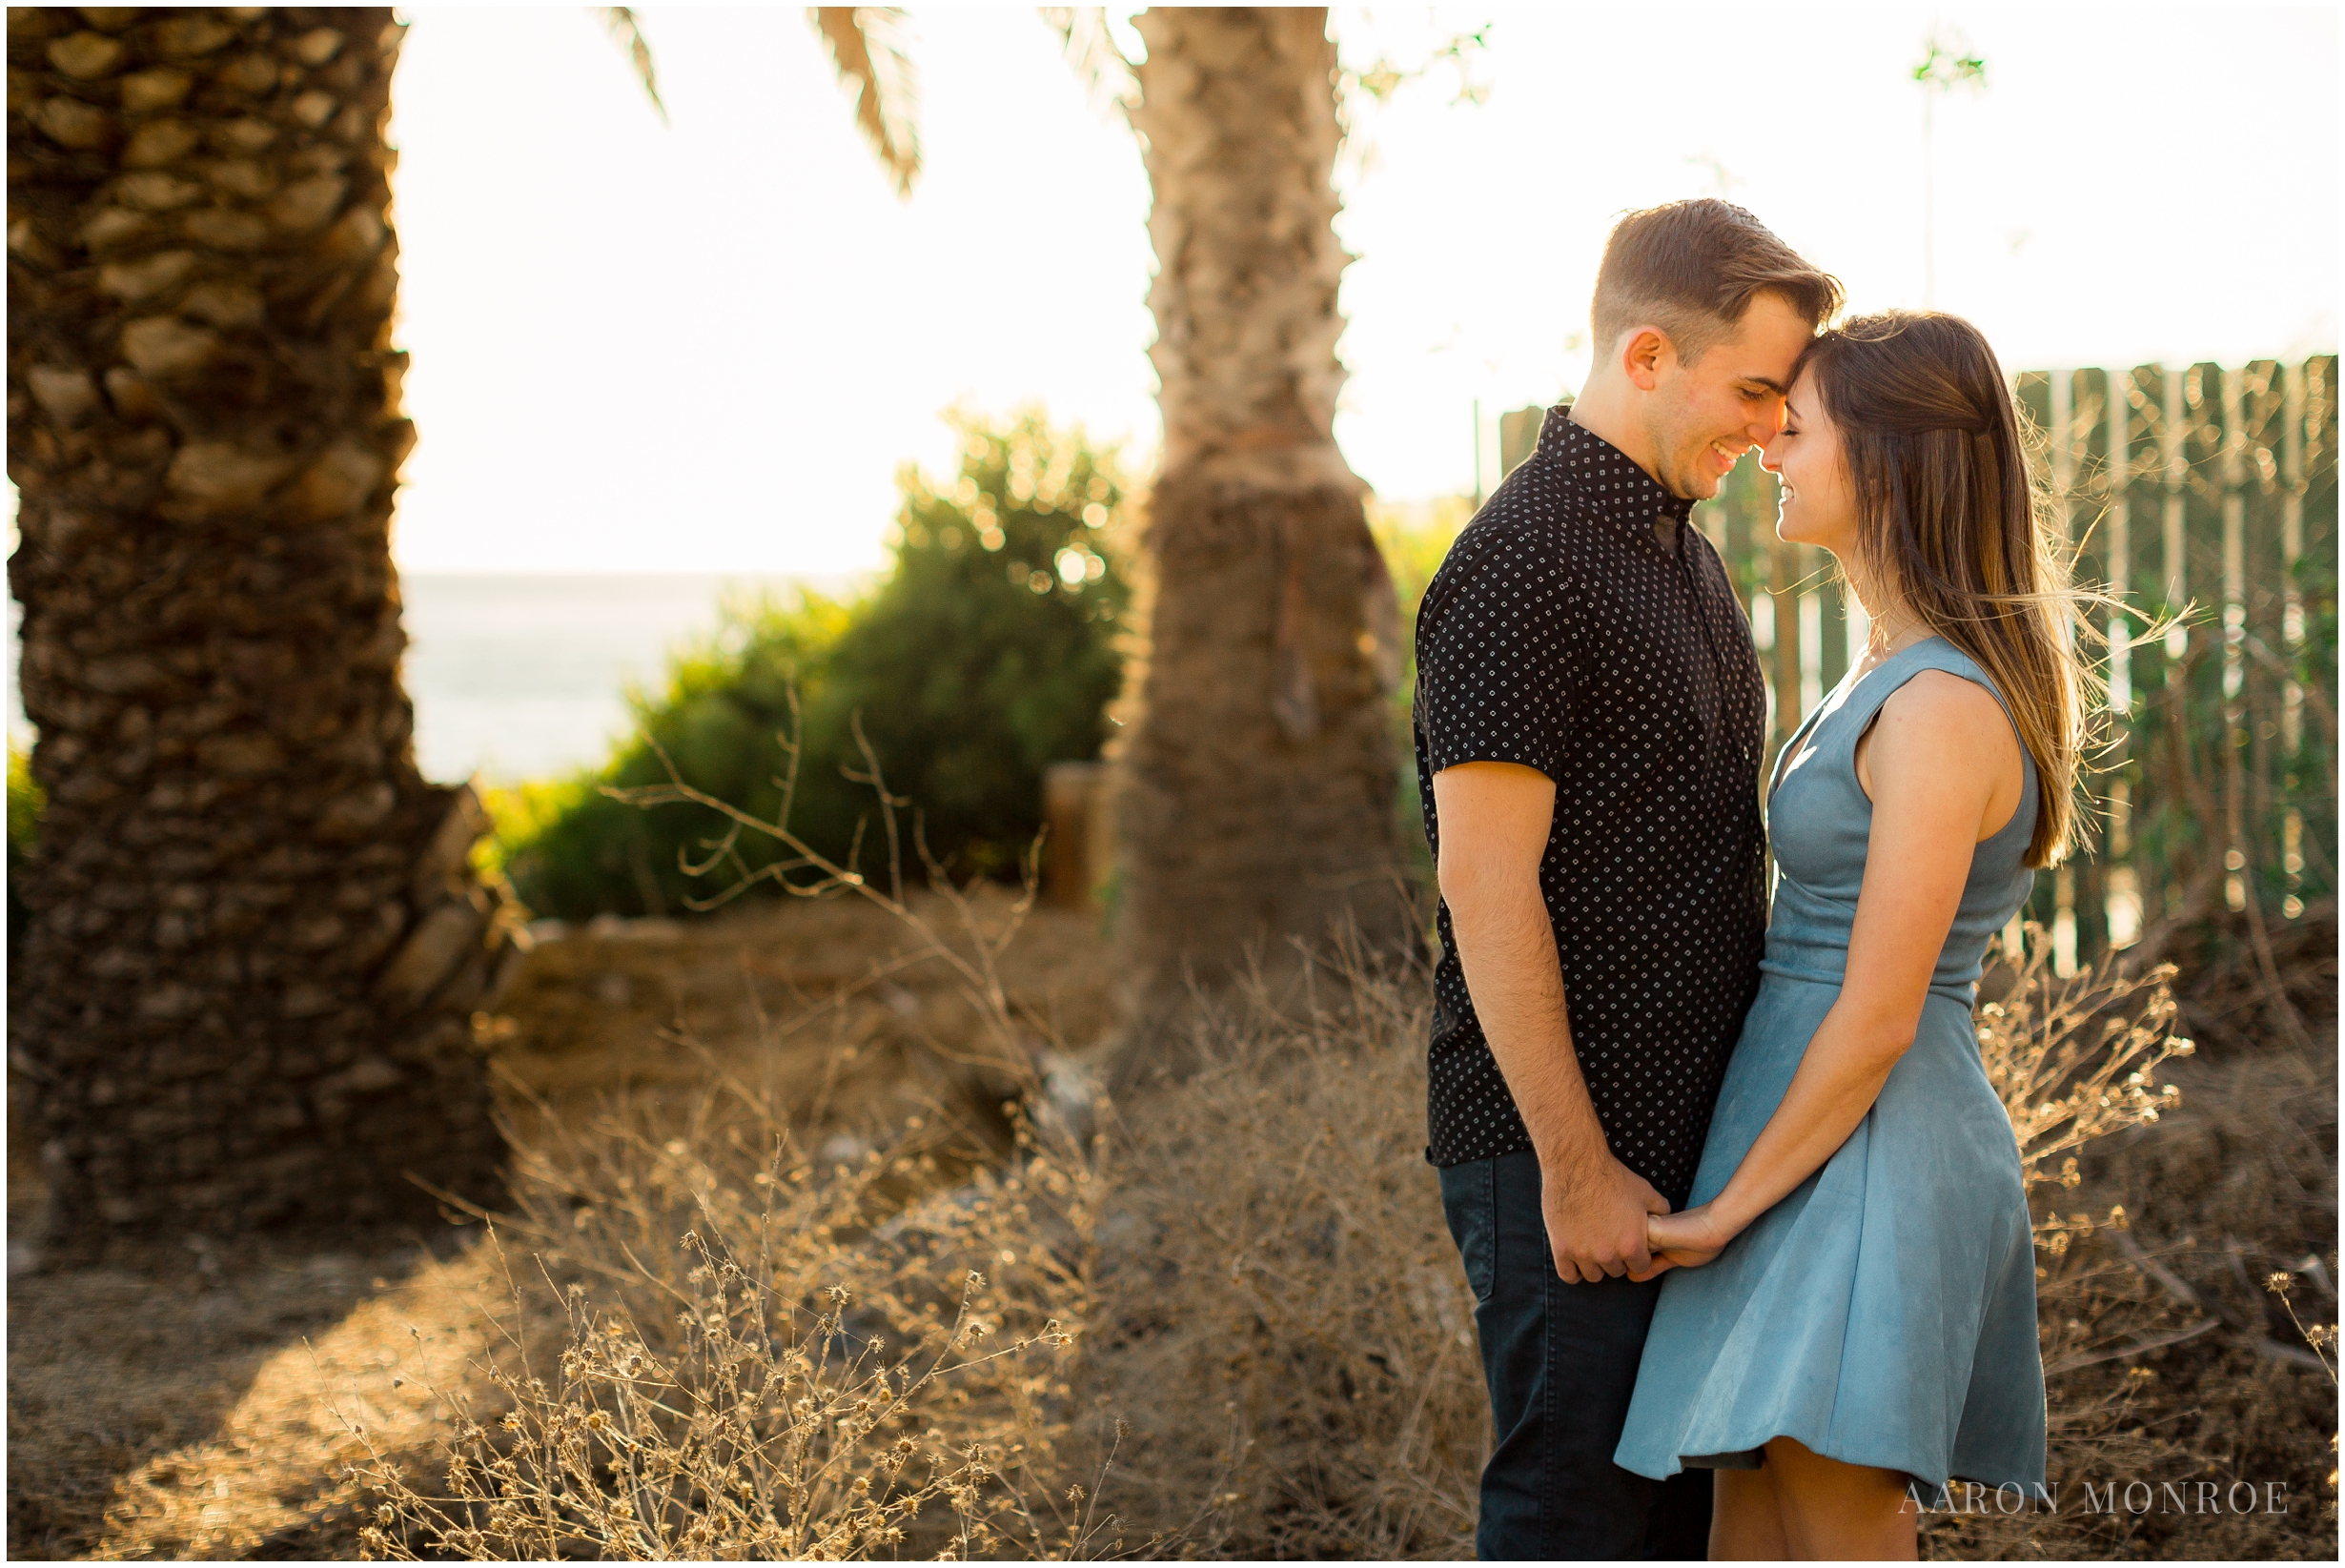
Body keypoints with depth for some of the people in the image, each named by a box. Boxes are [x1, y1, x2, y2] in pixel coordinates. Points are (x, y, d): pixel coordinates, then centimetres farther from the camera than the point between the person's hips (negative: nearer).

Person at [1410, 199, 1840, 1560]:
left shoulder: (1687, 553, 15)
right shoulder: (1520, 566, -15)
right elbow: (1488, 887, -19)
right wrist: (1575, 1165, -19)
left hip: (1688, 1127, 9)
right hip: (1567, 1140, -9)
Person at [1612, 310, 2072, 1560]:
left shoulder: (1944, 710, -18)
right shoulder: (1909, 670, 12)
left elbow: (1880, 1016, -19)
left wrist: (1729, 1210, -12)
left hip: (1861, 1161, -10)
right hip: (1828, 1151, 10)